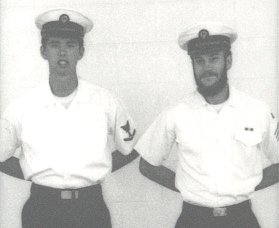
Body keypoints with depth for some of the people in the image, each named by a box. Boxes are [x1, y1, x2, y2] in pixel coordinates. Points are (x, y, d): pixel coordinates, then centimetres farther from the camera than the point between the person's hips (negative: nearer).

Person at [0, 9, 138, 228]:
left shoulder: (105, 102, -3)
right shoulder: (23, 106, -4)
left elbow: (130, 149, 8)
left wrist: (92, 175, 2)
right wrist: (39, 178, -4)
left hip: (91, 209, 0)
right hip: (41, 209, 0)